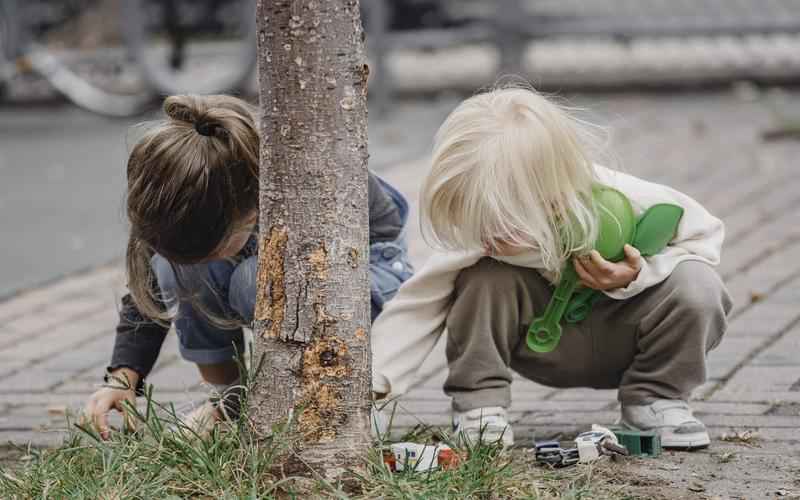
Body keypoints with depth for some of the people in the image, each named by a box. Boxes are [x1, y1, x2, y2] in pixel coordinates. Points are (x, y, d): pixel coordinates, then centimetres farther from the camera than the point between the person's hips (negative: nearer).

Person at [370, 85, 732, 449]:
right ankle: (478, 401, -13)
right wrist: (373, 381, -36)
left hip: (620, 338, 0)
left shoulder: (628, 202, -33)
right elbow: (419, 304, -25)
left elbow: (704, 236, -15)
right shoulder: (487, 233, -28)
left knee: (697, 288, -30)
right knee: (484, 276, -29)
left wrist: (640, 274, -32)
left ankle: (655, 398, -6)